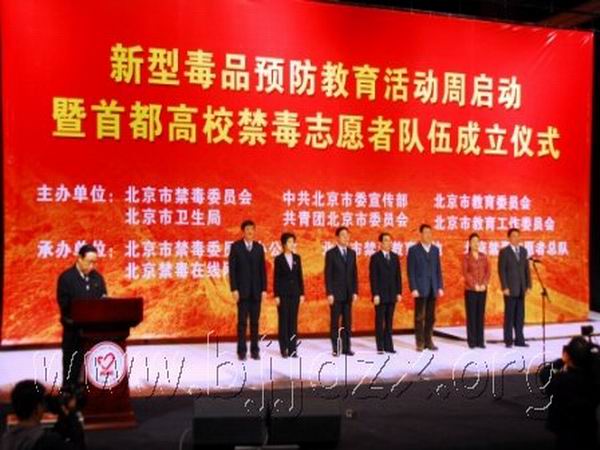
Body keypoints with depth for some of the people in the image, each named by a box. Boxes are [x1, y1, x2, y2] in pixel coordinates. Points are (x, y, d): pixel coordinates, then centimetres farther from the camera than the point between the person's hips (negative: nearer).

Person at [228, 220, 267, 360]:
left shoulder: (259, 247, 9)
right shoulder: (235, 246, -1)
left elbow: (262, 270, 8)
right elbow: (232, 269, -4)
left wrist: (264, 289, 1)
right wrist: (234, 289, -12)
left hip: (256, 290, 3)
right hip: (242, 290, -3)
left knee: (255, 321, 4)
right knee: (242, 321, -3)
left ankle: (254, 350, 8)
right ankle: (242, 351, 2)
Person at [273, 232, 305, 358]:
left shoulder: (297, 258, 8)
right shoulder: (279, 259, -3)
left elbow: (300, 276, 9)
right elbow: (276, 278, -4)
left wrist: (302, 293, 4)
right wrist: (276, 295, -9)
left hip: (295, 293, 3)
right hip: (283, 293, -3)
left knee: (293, 320, 4)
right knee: (283, 320, 0)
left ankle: (293, 349, 8)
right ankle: (284, 349, 5)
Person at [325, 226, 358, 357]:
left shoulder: (352, 253, 10)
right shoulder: (331, 253, -4)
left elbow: (354, 274, 11)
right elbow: (328, 275, -6)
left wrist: (355, 291, 4)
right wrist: (329, 293, -12)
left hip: (348, 293, 4)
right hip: (336, 293, -4)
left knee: (347, 322, 5)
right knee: (335, 322, 1)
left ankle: (346, 347, 10)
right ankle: (336, 348, 5)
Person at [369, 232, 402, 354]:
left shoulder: (395, 257, 10)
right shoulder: (375, 257, -5)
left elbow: (398, 275, 10)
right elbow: (373, 277, -8)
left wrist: (399, 292, 4)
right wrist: (375, 294, -13)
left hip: (392, 295, 4)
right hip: (380, 295, -4)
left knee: (389, 321, 6)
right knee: (380, 321, 0)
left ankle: (388, 345, 11)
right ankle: (380, 347, 4)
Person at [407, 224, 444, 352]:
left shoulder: (435, 249, 12)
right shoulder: (413, 250, -1)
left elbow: (438, 269, 12)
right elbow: (411, 271, -5)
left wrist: (440, 287, 5)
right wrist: (413, 288, -12)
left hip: (433, 288, 4)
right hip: (420, 288, -4)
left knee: (431, 317, 6)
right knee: (420, 317, 0)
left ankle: (428, 341, 12)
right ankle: (420, 343, 4)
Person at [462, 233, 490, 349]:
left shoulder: (483, 256, 10)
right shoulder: (466, 257, -1)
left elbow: (487, 271, 6)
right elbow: (465, 273, -8)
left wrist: (484, 284, -8)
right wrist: (474, 285, -15)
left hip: (482, 290, 4)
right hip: (470, 289, -4)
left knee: (481, 314, 5)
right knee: (471, 315, -2)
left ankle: (480, 341, 9)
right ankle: (471, 341, 2)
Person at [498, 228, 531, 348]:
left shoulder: (523, 251, 11)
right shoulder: (504, 252, -4)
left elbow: (527, 269, 12)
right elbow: (501, 271, -8)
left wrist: (528, 286, 4)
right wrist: (505, 287, -14)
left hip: (521, 289, 5)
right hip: (510, 289, -5)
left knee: (520, 315, 5)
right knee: (509, 315, -1)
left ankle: (519, 340, 10)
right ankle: (508, 341, 4)